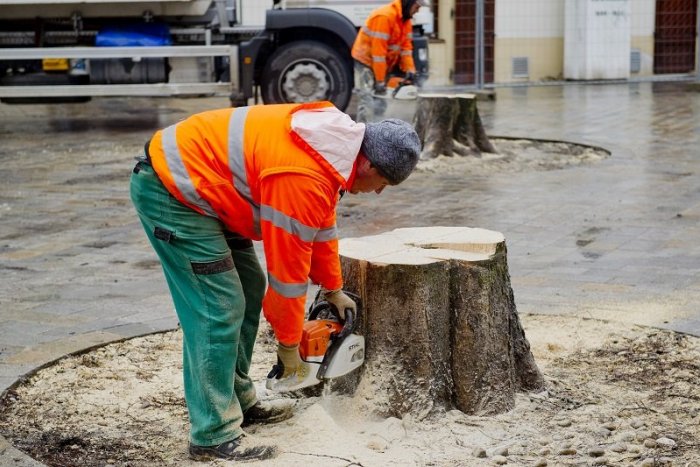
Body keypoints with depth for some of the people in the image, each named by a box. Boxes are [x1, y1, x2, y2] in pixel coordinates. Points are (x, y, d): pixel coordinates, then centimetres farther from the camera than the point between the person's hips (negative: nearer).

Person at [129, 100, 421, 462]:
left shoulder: (335, 143, 2)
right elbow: (288, 267, -18)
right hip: (169, 189, -10)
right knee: (219, 309, -11)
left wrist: (333, 289, 25)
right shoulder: (304, 177, -27)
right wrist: (289, 343, -5)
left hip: (192, 179, 10)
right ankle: (214, 434, -3)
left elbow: (321, 226, 17)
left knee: (249, 290, 13)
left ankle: (238, 401, 24)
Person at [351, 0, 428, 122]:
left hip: (383, 65, 9)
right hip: (367, 62, -9)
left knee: (381, 101, 7)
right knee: (368, 100, -15)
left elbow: (406, 46, 2)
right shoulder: (384, 16, -26)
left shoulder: (406, 20, 3)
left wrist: (410, 70, -12)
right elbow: (378, 50, -27)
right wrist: (380, 81, -26)